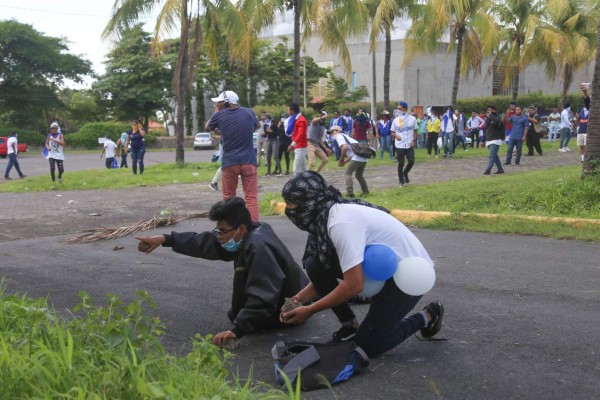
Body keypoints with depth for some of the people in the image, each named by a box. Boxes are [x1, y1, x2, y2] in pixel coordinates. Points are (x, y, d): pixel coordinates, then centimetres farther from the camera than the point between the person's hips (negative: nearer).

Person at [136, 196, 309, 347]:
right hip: (277, 294, 9)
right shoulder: (247, 236, -6)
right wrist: (165, 239, -4)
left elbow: (262, 297, -38)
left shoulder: (258, 247, -35)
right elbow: (206, 242, 0)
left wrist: (238, 330, -39)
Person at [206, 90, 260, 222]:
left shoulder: (219, 115, -2)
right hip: (249, 161, 0)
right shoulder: (249, 112, 4)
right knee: (252, 197, -2)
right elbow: (257, 126, 26)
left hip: (229, 162, 0)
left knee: (228, 198, 12)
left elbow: (207, 128, 18)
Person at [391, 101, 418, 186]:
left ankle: (405, 173, 24)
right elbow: (392, 132, 7)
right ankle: (401, 180, 17)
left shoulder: (412, 119, 1)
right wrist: (396, 136, -16)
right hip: (400, 145, 0)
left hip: (409, 145, 0)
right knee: (401, 163, 2)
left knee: (411, 161, -6)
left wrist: (413, 140, -8)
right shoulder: (396, 120, 1)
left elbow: (415, 131, 7)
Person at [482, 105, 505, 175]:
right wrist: (484, 141, 19)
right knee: (495, 156, 11)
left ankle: (488, 170, -18)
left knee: (492, 156, -13)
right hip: (488, 141, 8)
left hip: (495, 141, -8)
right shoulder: (488, 119, 16)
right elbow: (485, 129, 22)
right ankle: (500, 169, 17)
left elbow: (497, 121, -33)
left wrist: (490, 115, -21)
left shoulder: (498, 117, -6)